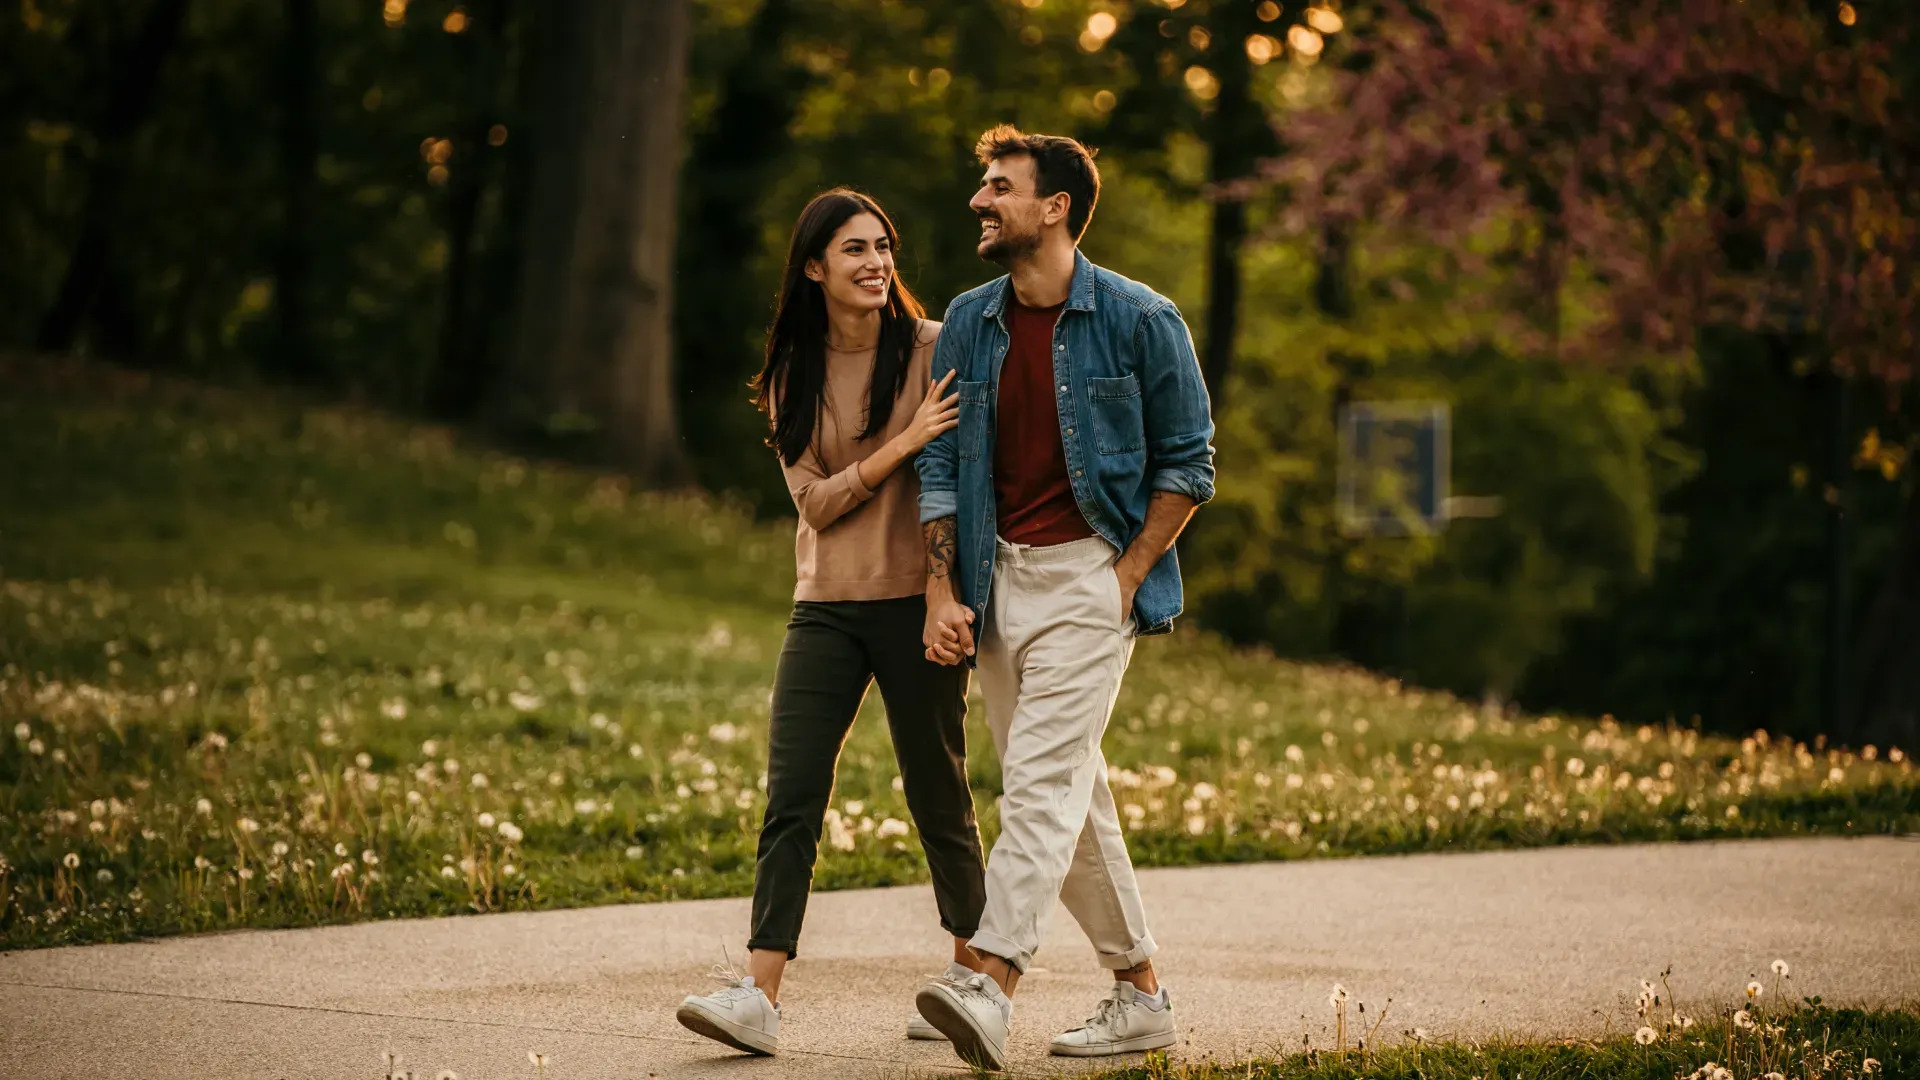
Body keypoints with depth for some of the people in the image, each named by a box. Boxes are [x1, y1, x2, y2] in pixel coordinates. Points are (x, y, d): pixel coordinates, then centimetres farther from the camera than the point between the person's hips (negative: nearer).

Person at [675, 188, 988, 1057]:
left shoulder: (932, 350, -2)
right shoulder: (794, 374, 8)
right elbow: (815, 500, -1)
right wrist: (906, 441, -14)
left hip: (914, 600, -3)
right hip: (825, 607, 3)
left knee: (938, 797, 5)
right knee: (790, 799, -8)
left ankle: (973, 970, 23)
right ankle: (759, 997, -14)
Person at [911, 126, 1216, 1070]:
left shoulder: (1139, 321, -6)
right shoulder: (969, 324, 8)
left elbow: (1187, 462, -2)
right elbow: (942, 464, 10)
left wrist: (1127, 577, -10)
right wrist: (942, 592, 0)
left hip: (1091, 571, -6)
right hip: (997, 577, 6)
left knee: (1041, 777, -17)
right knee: (1071, 792, 9)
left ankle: (989, 985, -29)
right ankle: (1139, 993, 18)